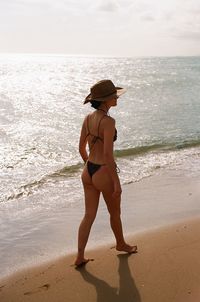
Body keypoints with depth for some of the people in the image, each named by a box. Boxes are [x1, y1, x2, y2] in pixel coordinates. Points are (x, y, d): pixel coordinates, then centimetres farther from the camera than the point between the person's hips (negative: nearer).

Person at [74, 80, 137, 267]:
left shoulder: (88, 119, 2)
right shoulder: (108, 121, -21)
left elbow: (81, 148, 10)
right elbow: (108, 154, -24)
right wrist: (116, 182, -18)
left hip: (88, 172, 7)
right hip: (104, 174, -7)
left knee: (89, 215, 14)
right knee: (115, 213, 19)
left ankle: (80, 257, 16)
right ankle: (121, 244, 43)